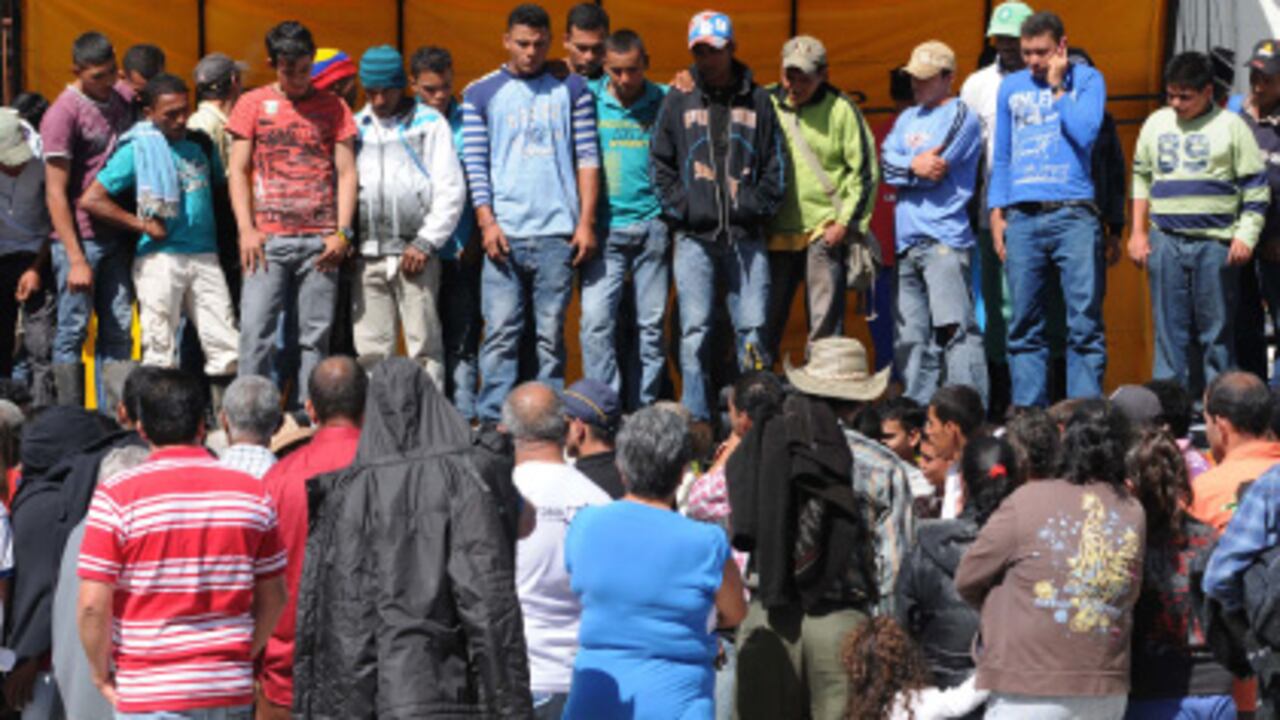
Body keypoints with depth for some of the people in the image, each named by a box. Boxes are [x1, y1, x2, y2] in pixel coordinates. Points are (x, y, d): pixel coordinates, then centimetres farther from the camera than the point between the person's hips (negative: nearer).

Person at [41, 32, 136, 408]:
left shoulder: (122, 104, 10)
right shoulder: (63, 113, -9)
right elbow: (56, 193, -10)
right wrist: (76, 259, -14)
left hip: (115, 236, 6)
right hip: (79, 238, -6)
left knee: (118, 330, 5)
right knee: (73, 331, -1)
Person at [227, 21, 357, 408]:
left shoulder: (332, 108, 10)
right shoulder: (252, 104, 8)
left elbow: (346, 172, 7)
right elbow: (238, 171, 6)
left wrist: (342, 232, -3)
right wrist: (246, 229, -5)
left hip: (320, 241, 1)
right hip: (267, 239, -1)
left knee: (316, 335, 2)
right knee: (255, 330, -7)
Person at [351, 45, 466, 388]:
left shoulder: (430, 124, 5)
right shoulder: (356, 126, 15)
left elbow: (451, 189, 1)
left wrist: (425, 243, -6)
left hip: (416, 252, -3)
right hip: (367, 254, 3)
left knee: (424, 344, -4)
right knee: (371, 349, 1)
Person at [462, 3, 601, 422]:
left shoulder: (572, 90, 10)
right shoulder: (481, 94, 9)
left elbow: (588, 159, 6)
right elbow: (475, 164, 4)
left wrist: (586, 222, -2)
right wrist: (486, 222, -7)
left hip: (557, 233, 1)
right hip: (504, 233, 0)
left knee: (551, 335, 3)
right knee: (500, 332, -4)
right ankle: (493, 424, -3)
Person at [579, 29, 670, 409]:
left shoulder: (665, 101, 6)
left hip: (651, 227, 1)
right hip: (605, 229, -1)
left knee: (650, 323, 4)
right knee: (596, 320, -10)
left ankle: (644, 410, 12)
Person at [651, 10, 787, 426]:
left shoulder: (756, 100, 11)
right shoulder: (680, 100, 9)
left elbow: (775, 163, 12)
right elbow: (660, 162, 8)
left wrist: (759, 205, -2)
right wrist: (680, 208, -3)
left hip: (746, 235, 1)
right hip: (694, 236, -1)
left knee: (752, 328, -2)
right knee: (695, 328, -5)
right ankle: (696, 419, -2)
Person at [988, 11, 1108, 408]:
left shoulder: (1087, 79, 8)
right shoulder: (1011, 87, 17)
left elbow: (1085, 134, -8)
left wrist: (1057, 87, -1)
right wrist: (996, 213, 10)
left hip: (1073, 214, -3)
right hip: (1022, 218, 3)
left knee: (1084, 323, -6)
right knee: (1024, 326, 2)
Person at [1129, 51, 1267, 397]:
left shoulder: (1230, 126, 2)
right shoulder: (1156, 124, 14)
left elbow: (1255, 187, 2)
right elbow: (1141, 178, 20)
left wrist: (1246, 236, -7)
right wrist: (1138, 232, 13)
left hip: (1215, 242, -3)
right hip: (1165, 241, 3)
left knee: (1218, 329, -1)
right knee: (1169, 328, 2)